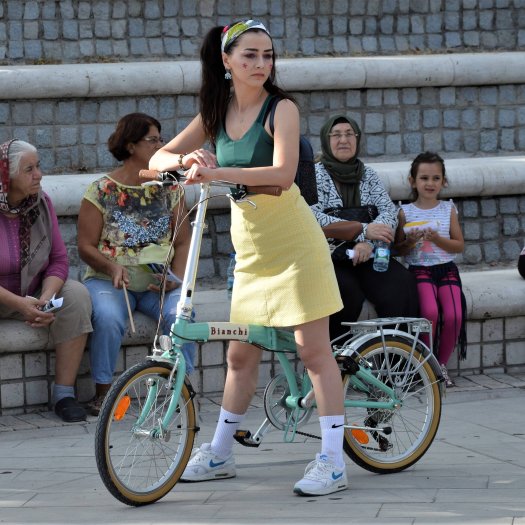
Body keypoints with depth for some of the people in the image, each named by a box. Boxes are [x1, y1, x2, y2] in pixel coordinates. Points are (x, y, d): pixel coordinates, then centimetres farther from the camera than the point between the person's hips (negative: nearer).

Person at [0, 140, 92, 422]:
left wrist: (46, 298, -22)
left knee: (76, 294, -21)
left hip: (34, 294, 5)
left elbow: (59, 259, -3)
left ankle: (64, 392, -16)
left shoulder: (41, 202, -5)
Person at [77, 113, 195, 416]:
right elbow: (86, 246, 0)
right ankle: (103, 392, -18)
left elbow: (183, 242, 9)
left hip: (159, 285, 2)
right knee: (109, 320, -34)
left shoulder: (169, 189, 10)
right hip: (109, 282, -2)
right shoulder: (101, 191, 1)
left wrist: (176, 278, -9)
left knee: (181, 314, -30)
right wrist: (112, 266, -19)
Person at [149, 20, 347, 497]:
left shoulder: (281, 108, -11)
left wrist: (217, 172, -34)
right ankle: (220, 453, 23)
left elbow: (282, 172, -25)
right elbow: (158, 159, 4)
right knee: (240, 353, 12)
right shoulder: (215, 115, 5)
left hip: (293, 242, -5)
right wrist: (189, 160, -19)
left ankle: (333, 461, -5)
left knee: (313, 349, -6)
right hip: (250, 248, 5)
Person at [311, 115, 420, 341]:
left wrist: (368, 242, -19)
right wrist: (363, 230, -21)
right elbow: (315, 219, -13)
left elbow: (389, 211, 1)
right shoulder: (315, 174, 2)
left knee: (402, 285, -23)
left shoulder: (368, 175, 15)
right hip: (328, 260, -4)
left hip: (366, 257, 4)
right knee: (346, 293, -33)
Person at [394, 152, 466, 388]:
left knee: (454, 315, -22)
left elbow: (459, 245, 7)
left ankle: (441, 364, -1)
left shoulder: (448, 209, 10)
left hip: (447, 268, 2)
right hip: (419, 269, -2)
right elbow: (398, 248, 8)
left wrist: (437, 239, -9)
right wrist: (411, 241, -13)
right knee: (430, 311, -28)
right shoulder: (406, 211, 6)